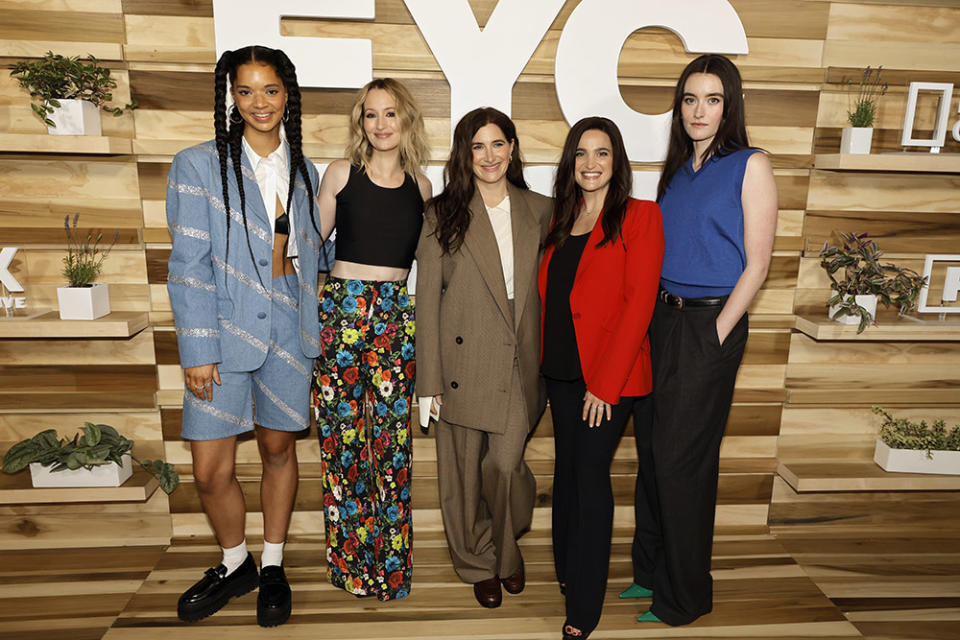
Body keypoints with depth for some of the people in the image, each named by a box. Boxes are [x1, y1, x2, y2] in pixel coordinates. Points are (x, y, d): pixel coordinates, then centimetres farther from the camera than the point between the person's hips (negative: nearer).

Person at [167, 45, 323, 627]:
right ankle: (237, 564, 30)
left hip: (289, 332, 3)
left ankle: (273, 567, 32)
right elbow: (190, 265, -7)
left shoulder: (305, 173, 10)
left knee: (279, 449, 12)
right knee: (211, 470, 1)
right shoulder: (199, 165, -2)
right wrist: (197, 350, -11)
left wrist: (316, 322, 8)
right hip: (225, 331, -2)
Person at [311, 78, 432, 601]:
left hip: (397, 315, 1)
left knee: (392, 435, 2)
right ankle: (350, 559, 21)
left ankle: (390, 563, 18)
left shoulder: (420, 185, 9)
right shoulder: (341, 174, 5)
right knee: (341, 433, 3)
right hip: (340, 307, -1)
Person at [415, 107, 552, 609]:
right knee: (465, 471, 9)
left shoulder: (538, 211, 8)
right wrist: (429, 380, -6)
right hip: (465, 363, -1)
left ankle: (508, 549, 29)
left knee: (505, 464, -3)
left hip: (521, 362, 1)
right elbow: (428, 299, -2)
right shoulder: (444, 215, 0)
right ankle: (478, 564, 34)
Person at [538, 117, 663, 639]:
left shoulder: (640, 217, -6)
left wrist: (605, 383, -17)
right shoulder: (562, 221, 13)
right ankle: (566, 570, 36)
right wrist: (546, 360, 5)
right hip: (561, 368, 6)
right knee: (566, 468, 15)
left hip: (610, 371, -6)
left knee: (590, 473, -2)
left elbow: (638, 303, -13)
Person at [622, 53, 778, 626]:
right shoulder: (678, 168, 13)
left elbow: (756, 263, -9)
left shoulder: (750, 165, -6)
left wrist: (717, 334, -14)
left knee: (681, 460, 0)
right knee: (650, 447, 12)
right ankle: (650, 569, 31)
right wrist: (650, 316, 8)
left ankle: (684, 596, 20)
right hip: (662, 319, 6)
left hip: (711, 325, -6)